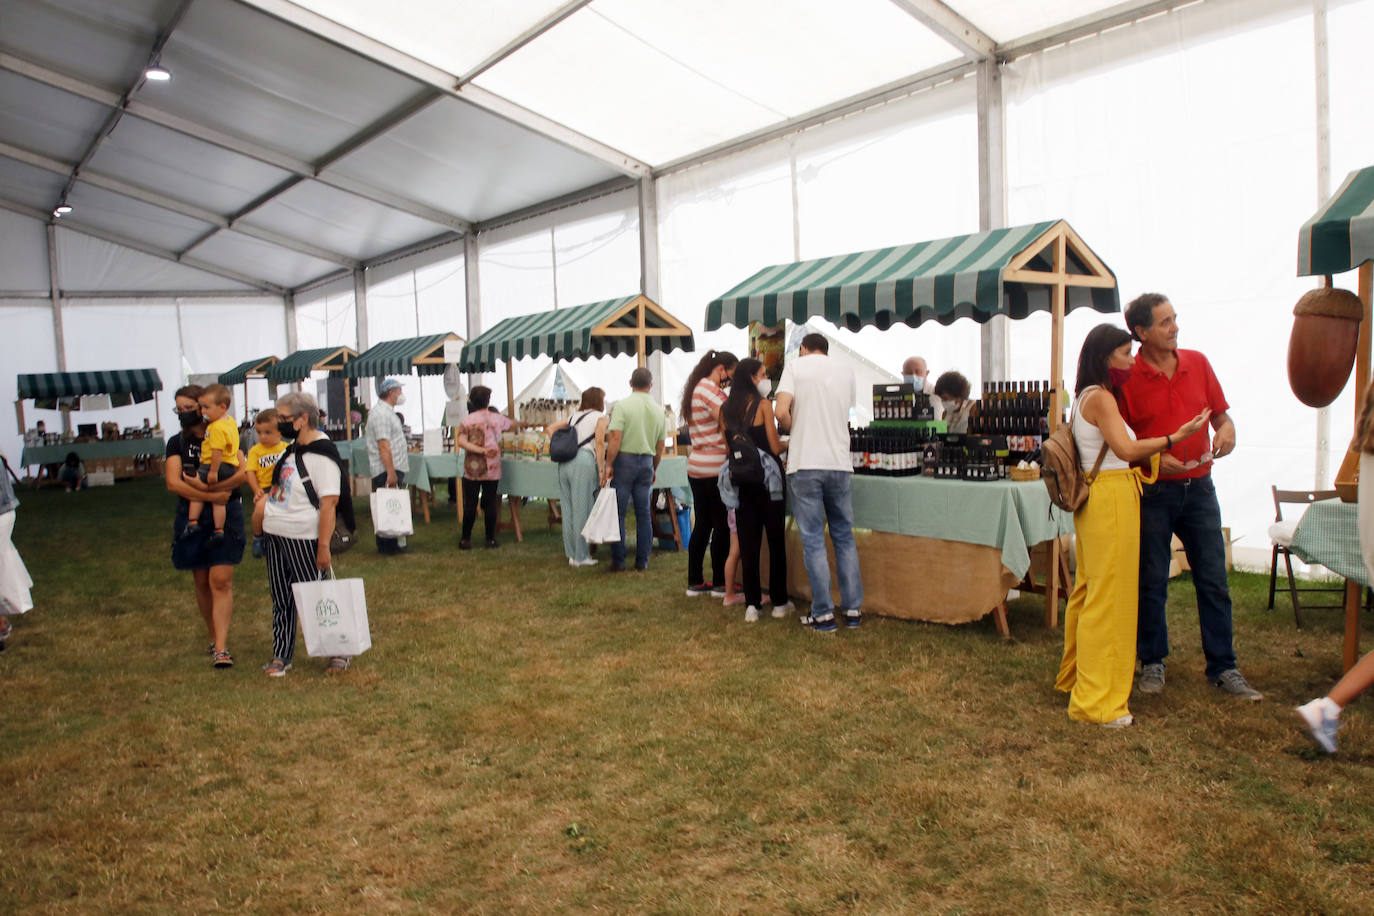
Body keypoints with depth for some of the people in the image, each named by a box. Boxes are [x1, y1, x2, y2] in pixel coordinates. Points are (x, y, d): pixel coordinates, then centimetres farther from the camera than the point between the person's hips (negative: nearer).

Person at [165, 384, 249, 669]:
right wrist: (212, 496, -18)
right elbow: (173, 482, -7)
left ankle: (221, 648, -12)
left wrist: (207, 485, -21)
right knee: (202, 582, 10)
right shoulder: (177, 443, 6)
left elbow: (244, 472, -10)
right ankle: (214, 637, 26)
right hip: (192, 517, 3)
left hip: (226, 516, -2)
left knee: (221, 581, -10)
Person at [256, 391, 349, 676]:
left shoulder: (321, 455, -17)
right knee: (281, 599, 15)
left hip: (304, 538, -9)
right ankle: (281, 655, 26)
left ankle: (339, 651, 17)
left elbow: (329, 503, -21)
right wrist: (263, 505, 11)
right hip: (276, 535, 9)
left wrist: (323, 547, -23)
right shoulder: (293, 448, 12)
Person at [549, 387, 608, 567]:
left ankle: (571, 553, 19)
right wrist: (601, 469, -8)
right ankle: (581, 556, 4)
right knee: (582, 511, -1)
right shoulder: (600, 418, 5)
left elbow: (551, 428, 19)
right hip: (583, 462, -6)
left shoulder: (574, 416, 23)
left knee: (568, 510, 11)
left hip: (564, 463, 6)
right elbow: (599, 442, -8)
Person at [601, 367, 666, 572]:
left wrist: (608, 465, -12)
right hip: (646, 462, 4)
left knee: (618, 512, 1)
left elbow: (615, 437, -16)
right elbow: (660, 445, 12)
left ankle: (618, 561, 2)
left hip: (625, 459, -4)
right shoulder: (658, 410, 8)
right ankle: (642, 561, 12)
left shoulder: (622, 405, -7)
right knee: (644, 514, 9)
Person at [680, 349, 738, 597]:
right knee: (722, 525, -1)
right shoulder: (710, 389, -12)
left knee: (703, 524, 12)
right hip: (715, 467, -9)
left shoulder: (694, 389, 18)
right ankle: (719, 583, 5)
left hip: (696, 466, 9)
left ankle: (695, 582, 16)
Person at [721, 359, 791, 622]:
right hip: (767, 478, -5)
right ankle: (779, 602, 13)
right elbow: (775, 447, -11)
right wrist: (788, 442, 9)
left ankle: (752, 604, 6)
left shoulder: (727, 409, 7)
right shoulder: (762, 404, -10)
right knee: (776, 541, 7)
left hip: (741, 481, 5)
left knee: (748, 543, 7)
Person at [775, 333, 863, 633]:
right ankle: (853, 609, 15)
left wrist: (795, 431, 8)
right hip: (840, 464, 4)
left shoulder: (796, 365, 1)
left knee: (813, 540, 1)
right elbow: (846, 415, 16)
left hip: (805, 464, -3)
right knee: (844, 537, 13)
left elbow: (782, 412, -10)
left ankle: (823, 614, 2)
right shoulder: (846, 373, 13)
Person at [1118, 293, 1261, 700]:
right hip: (1152, 491, -3)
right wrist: (1153, 458, -19)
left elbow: (1220, 412, 14)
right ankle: (1152, 663, 21)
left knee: (1214, 581, 5)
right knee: (1151, 583, 6)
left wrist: (1226, 428, -9)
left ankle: (1223, 667, 16)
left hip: (1198, 487, 4)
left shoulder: (1197, 363, 5)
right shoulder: (1126, 377, -8)